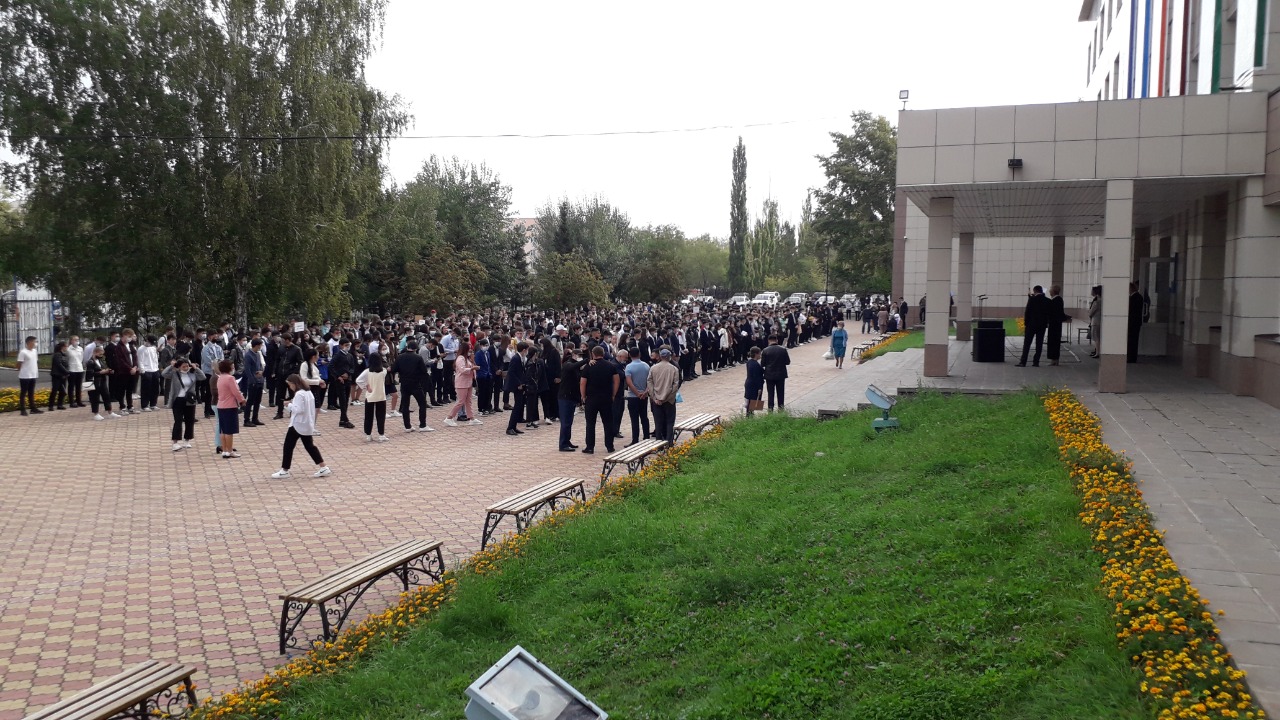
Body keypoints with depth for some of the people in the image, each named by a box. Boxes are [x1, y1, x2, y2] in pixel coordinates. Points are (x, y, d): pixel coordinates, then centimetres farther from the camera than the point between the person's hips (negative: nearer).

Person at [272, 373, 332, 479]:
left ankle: (284, 470, 8)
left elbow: (298, 409, -25)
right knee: (310, 446, 13)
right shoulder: (308, 392, 10)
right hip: (307, 424, 9)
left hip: (298, 425, -9)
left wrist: (290, 405, -11)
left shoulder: (299, 394, -19)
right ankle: (323, 467, 11)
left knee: (288, 446, 2)